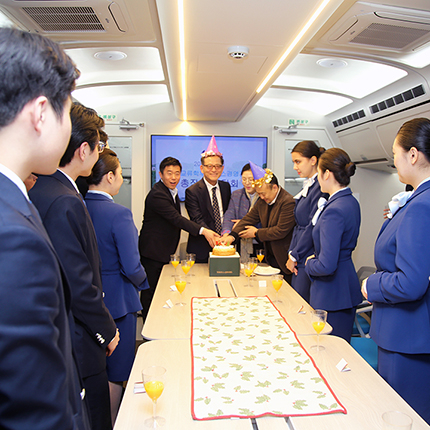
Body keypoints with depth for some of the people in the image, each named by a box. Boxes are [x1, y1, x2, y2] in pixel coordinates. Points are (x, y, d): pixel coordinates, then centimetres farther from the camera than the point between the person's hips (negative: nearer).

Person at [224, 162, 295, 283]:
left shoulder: (288, 202, -19)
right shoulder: (262, 201, 7)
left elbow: (281, 231, -22)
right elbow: (249, 218, 7)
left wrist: (257, 233, -11)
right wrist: (232, 236, -7)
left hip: (284, 260, -7)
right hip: (270, 257, 7)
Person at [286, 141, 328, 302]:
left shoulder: (320, 187, -16)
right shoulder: (307, 186, 13)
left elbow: (313, 227, -19)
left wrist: (294, 256, -12)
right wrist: (291, 252, 8)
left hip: (309, 259, -9)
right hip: (300, 259, 9)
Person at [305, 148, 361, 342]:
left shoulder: (334, 211, -24)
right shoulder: (351, 202, 6)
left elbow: (326, 266, -28)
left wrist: (309, 263, -8)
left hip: (332, 292, -9)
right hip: (347, 284, 10)